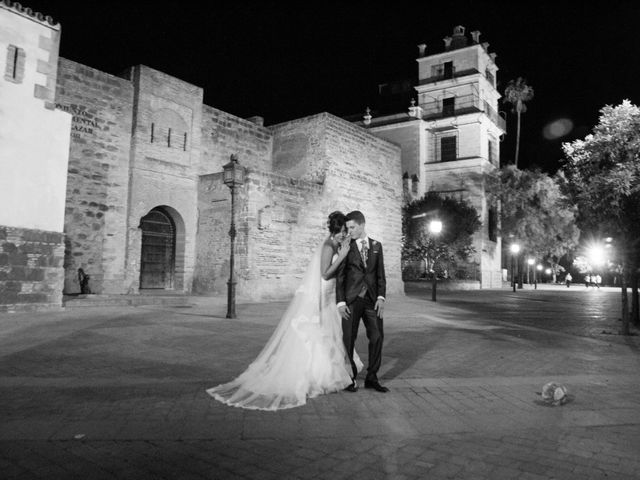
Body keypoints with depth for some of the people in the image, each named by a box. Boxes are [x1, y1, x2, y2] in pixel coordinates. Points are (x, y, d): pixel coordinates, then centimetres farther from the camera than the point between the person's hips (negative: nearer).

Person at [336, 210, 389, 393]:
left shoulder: (376, 246, 9)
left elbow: (380, 274, 7)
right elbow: (340, 276, -1)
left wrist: (381, 297, -3)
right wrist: (340, 302, -8)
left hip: (372, 299, 3)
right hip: (352, 299, -2)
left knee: (377, 337, 2)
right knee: (348, 339, 2)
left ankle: (371, 378, 15)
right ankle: (350, 378, 17)